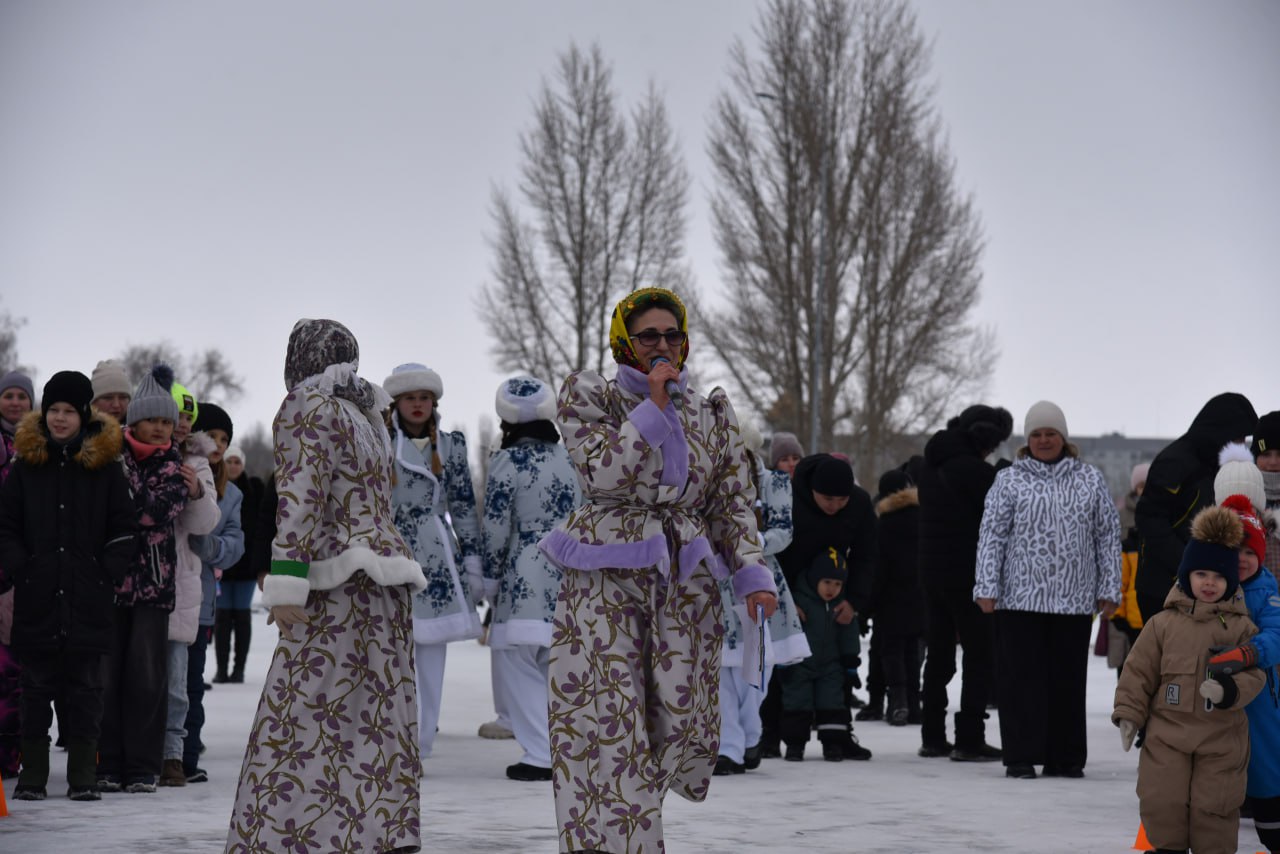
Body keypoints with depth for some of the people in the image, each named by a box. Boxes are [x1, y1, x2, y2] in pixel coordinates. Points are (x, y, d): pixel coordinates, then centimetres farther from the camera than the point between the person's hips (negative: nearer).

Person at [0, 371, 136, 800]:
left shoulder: (105, 467, 4)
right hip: (37, 598, 1)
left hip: (88, 601, -1)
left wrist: (106, 573, -5)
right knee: (36, 687, 4)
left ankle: (83, 776, 6)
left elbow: (124, 530, 5)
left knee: (85, 687, 2)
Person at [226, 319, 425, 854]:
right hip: (387, 579, 8)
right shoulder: (364, 414, 20)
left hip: (341, 586, -8)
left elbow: (301, 495, -15)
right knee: (378, 721, 7)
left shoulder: (306, 410, -4)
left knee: (301, 720, -9)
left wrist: (286, 579, -20)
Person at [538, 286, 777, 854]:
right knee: (607, 722, -10)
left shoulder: (712, 416, 13)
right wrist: (653, 407, -13)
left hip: (686, 587, 4)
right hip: (606, 583, -4)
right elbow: (604, 473, -12)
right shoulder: (591, 398, 3)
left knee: (683, 722, 0)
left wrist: (752, 573, -3)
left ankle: (623, 803, 23)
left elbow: (734, 504, 10)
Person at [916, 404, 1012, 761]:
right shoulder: (975, 470, -15)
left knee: (939, 654, 14)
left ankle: (932, 737, 16)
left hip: (931, 571, 8)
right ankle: (969, 740, -8)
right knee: (980, 653, -3)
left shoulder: (930, 465, 11)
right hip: (968, 574, -8)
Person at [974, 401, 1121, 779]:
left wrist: (1109, 590, 4)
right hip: (1020, 598, -1)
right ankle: (1021, 757, 3)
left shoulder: (1091, 480, 10)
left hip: (1075, 602, 2)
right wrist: (986, 588, -6)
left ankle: (1066, 757, 12)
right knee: (1022, 678, -1)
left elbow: (1108, 537, 10)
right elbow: (992, 535, 2)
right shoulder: (1009, 481, 5)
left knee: (1068, 680, 5)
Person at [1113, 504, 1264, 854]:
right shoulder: (1163, 624, 0)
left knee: (1213, 810, 2)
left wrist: (1229, 690, -24)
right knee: (1163, 802, -1)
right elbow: (1138, 672, 4)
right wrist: (1129, 715, 0)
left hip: (1221, 737, -1)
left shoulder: (1241, 627, -1)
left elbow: (1254, 674, -4)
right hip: (1168, 733, 1)